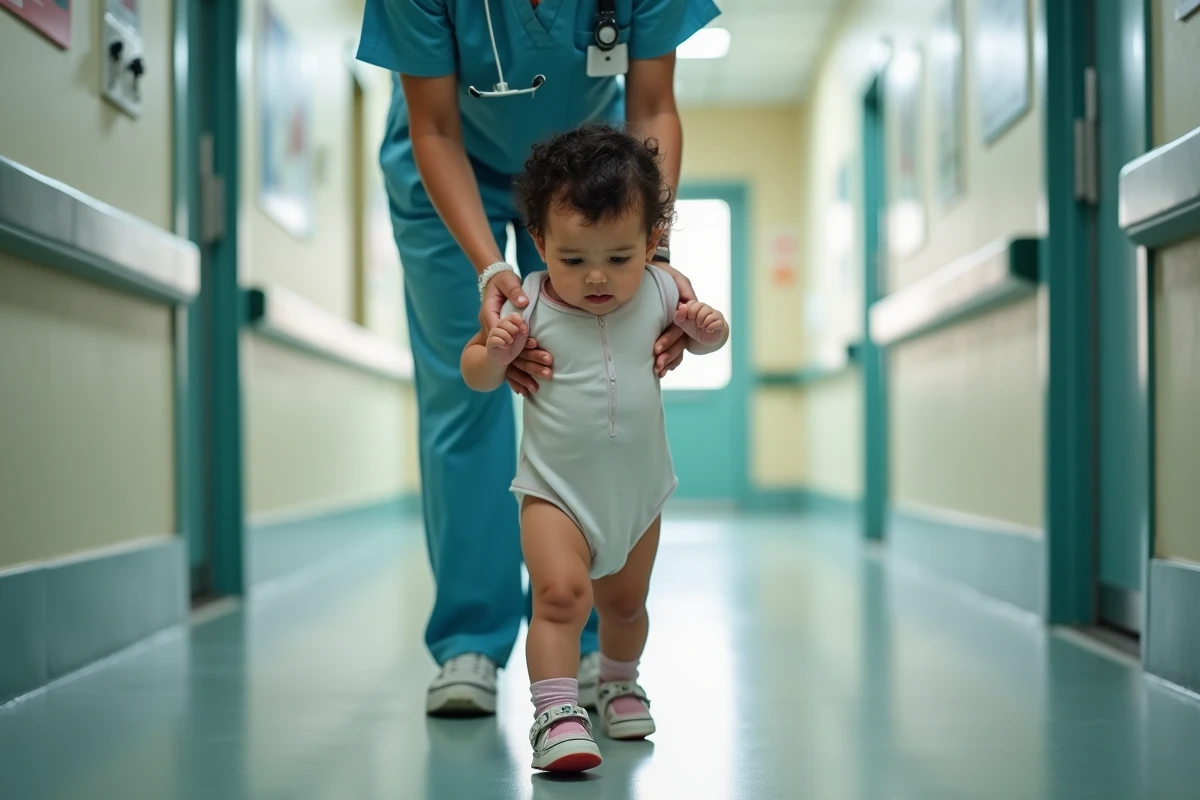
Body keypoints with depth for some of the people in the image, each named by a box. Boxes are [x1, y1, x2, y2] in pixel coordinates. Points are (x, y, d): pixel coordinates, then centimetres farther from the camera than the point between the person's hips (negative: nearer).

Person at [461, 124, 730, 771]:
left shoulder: (658, 293, -7)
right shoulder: (531, 306, -14)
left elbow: (701, 334, 11)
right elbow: (476, 376, -5)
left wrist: (708, 329, -14)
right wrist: (496, 354, -28)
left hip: (638, 490, 3)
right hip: (555, 490, -3)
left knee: (625, 603, 20)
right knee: (560, 592, -24)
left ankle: (618, 682, 46)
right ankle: (555, 714, -20)